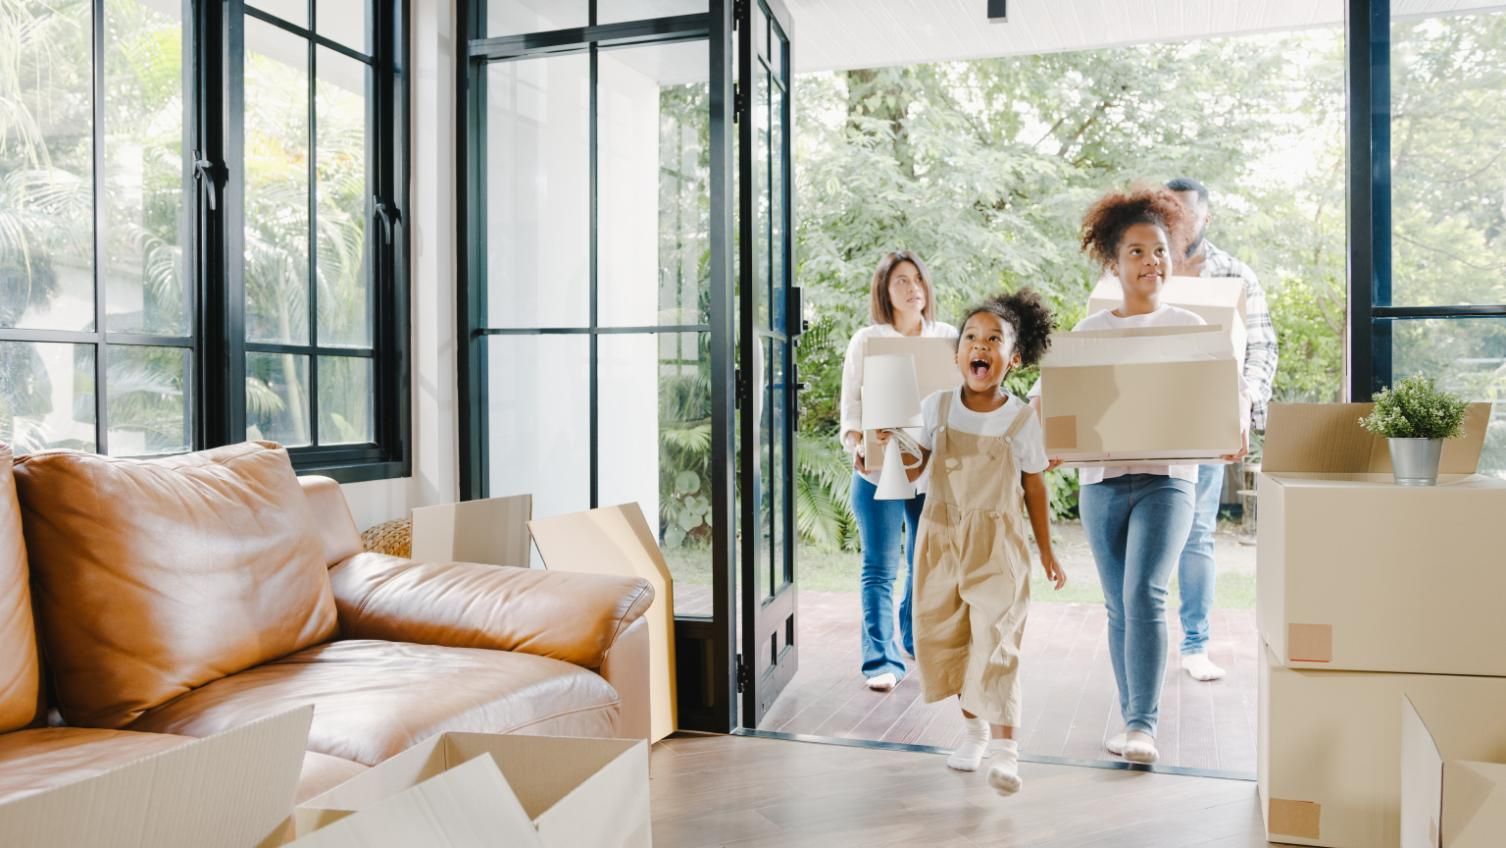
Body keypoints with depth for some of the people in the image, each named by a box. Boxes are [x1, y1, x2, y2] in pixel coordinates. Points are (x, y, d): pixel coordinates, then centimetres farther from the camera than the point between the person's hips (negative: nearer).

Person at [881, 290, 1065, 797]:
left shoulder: (1020, 419, -6)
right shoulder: (936, 407, -2)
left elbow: (1034, 488, 2)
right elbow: (914, 469, 3)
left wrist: (1046, 553, 6)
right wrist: (893, 447, -18)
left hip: (997, 543, -3)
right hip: (941, 537, 3)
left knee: (995, 640, -7)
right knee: (941, 635, 11)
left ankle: (1004, 746, 3)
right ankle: (973, 727, 31)